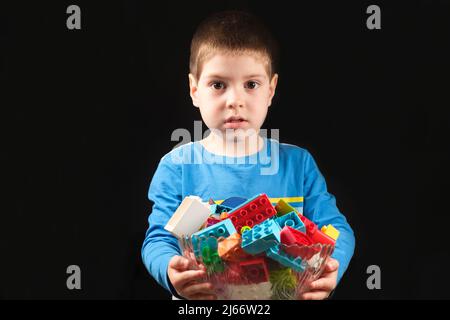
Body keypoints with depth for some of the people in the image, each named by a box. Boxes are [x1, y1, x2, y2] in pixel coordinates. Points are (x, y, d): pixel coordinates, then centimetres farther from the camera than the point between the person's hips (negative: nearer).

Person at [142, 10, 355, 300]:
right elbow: (159, 239, -2)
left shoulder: (298, 163, 5)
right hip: (202, 299, 1)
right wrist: (171, 272, -24)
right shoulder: (178, 167, 1)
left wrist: (331, 270, -19)